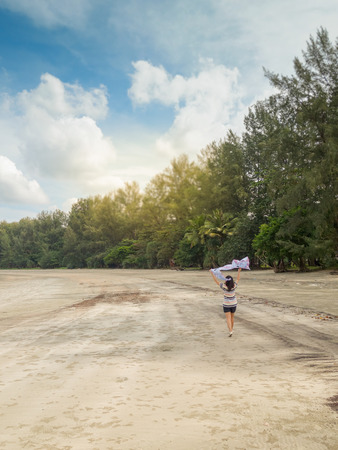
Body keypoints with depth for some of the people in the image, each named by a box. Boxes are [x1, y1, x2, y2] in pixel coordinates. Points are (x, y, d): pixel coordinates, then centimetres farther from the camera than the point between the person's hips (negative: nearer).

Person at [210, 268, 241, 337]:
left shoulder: (224, 287, -21)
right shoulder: (234, 286, -15)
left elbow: (216, 281, -15)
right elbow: (238, 279, 0)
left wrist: (212, 273, -9)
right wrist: (239, 271, 8)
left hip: (226, 305, -3)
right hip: (233, 304, 3)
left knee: (228, 318, -2)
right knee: (232, 316, 20)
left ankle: (230, 331, -17)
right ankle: (231, 329, 35)